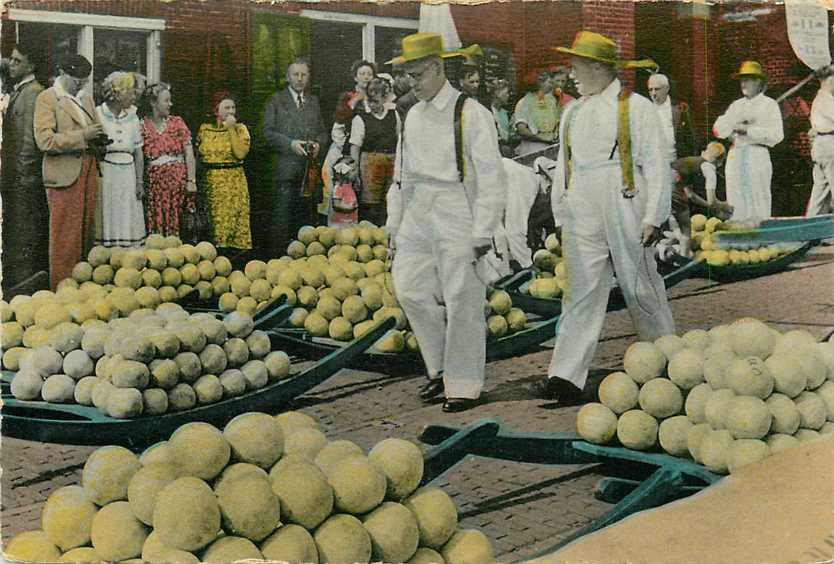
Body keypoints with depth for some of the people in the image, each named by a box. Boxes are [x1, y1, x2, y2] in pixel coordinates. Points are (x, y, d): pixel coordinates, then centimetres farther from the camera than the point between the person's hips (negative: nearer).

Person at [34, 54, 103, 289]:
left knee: (85, 231, 10)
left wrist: (98, 137, 5)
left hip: (88, 170, 7)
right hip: (65, 174, -7)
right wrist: (82, 136, -18)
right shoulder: (47, 98, -5)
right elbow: (45, 140, -16)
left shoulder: (85, 97, 17)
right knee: (65, 237, -3)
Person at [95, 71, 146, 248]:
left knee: (128, 225, 2)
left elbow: (138, 152, 13)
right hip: (104, 176, -4)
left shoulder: (132, 117, 12)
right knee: (107, 224, -4)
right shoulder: (96, 115, -1)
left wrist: (140, 182, 8)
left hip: (128, 176, 4)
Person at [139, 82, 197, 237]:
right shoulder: (142, 126, 4)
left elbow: (189, 154, 3)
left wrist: (191, 180, -6)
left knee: (177, 226, -4)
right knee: (157, 227, -3)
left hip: (179, 180, 1)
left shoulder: (177, 122, 8)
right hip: (155, 182, -1)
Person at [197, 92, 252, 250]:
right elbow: (197, 155, 15)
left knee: (234, 221, -6)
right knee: (213, 222, 2)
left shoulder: (240, 129, 2)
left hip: (234, 181, -2)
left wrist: (231, 129, -13)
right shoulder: (204, 129, 9)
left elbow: (241, 153, -14)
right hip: (210, 182, 2)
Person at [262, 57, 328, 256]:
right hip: (286, 167, -4)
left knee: (304, 215, 6)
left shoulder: (313, 102, 19)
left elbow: (322, 131, 21)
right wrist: (291, 143, -15)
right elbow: (268, 131, -2)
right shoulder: (276, 100, 5)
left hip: (309, 168, 4)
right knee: (282, 214, -7)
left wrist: (318, 143, -1)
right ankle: (279, 255, -4)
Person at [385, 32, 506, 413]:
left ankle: (464, 385, 11)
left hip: (458, 213, -6)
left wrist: (483, 232, -14)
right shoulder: (413, 116, 13)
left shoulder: (470, 114, -7)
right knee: (409, 287, 1)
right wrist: (394, 223, 17)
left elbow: (491, 177, -10)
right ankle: (442, 368, 18)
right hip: (419, 213, 6)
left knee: (462, 301, -2)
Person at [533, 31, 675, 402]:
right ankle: (566, 378, -8)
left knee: (641, 288, 4)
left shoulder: (634, 107, 1)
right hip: (581, 216, 4)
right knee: (581, 292, -2)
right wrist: (561, 217, 14)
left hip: (624, 211, -4)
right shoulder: (572, 113, 17)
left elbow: (655, 163, -2)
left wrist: (653, 217, -9)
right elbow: (563, 167, 19)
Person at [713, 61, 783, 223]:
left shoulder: (769, 104, 4)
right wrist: (736, 123, -8)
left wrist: (748, 130, -10)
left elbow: (776, 135, -7)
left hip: (757, 155, -5)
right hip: (735, 156, 5)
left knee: (758, 203, -8)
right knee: (736, 204, 3)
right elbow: (718, 130, 9)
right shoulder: (736, 105, 18)